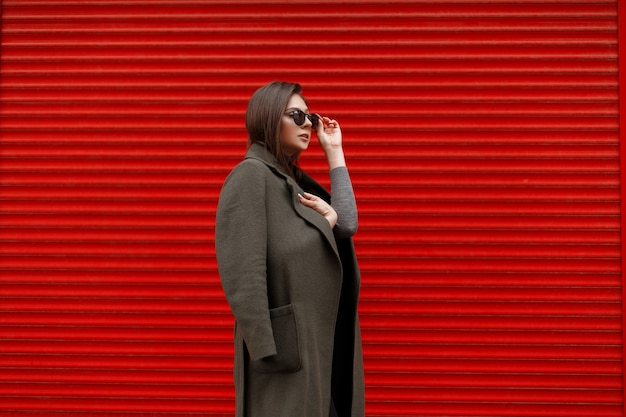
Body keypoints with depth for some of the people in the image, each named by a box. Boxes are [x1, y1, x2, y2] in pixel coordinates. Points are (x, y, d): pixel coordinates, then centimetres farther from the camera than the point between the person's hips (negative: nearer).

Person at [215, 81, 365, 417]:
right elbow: (243, 277, -19)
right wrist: (267, 354, -23)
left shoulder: (295, 180, 15)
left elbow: (346, 225, 5)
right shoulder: (251, 175, -11)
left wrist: (334, 152, 4)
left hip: (318, 346, 8)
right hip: (285, 352, -8)